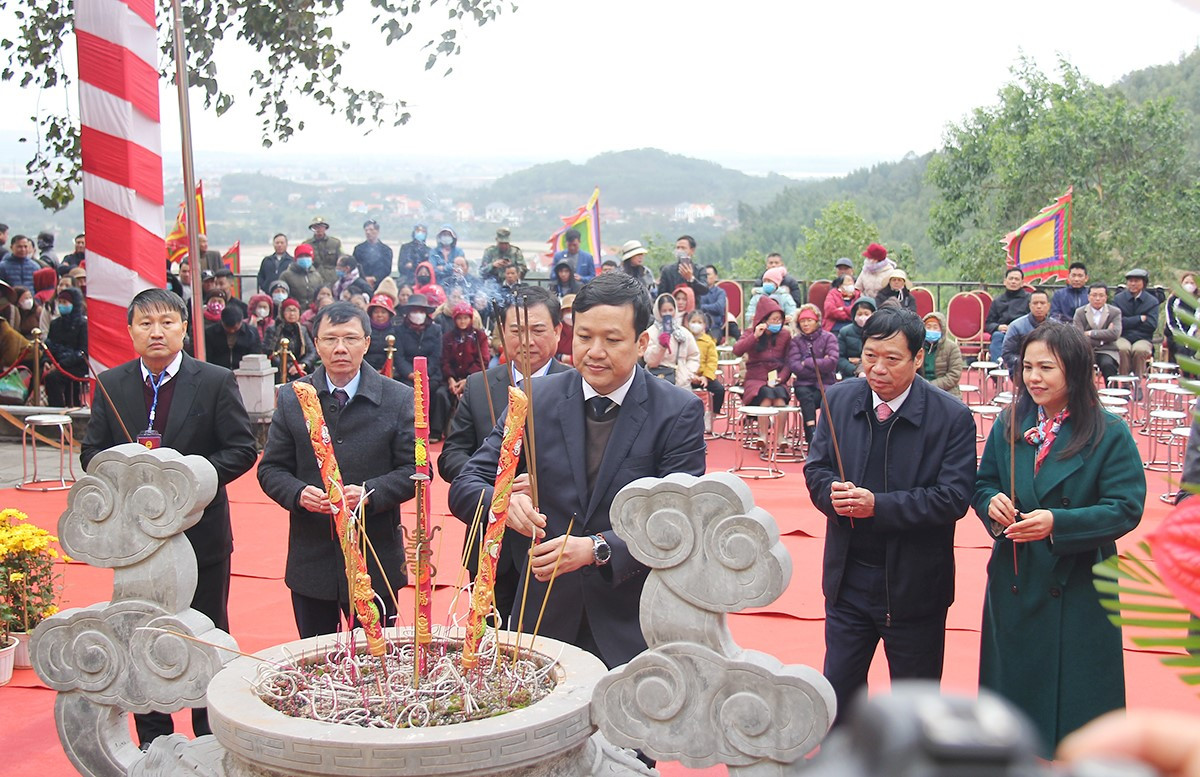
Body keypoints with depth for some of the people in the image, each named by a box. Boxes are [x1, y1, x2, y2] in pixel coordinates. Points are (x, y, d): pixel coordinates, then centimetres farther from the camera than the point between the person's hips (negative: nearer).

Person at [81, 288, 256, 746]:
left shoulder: (216, 382, -4)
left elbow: (242, 449, -7)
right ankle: (152, 743, 25)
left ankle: (211, 742, 23)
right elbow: (91, 452, 5)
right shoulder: (111, 385, 4)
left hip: (202, 532, -2)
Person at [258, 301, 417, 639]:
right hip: (311, 558, 2)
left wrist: (370, 493, -21)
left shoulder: (399, 399, -2)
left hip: (374, 560, -2)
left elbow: (415, 469, -4)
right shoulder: (292, 399, 4)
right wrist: (298, 493, -16)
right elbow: (271, 469, 5)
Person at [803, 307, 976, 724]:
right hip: (848, 577, 3)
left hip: (915, 583, -3)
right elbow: (816, 468, 4)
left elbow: (954, 498, -17)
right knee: (838, 689, 14)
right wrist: (833, 493, -19)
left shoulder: (952, 417, -13)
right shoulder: (839, 399, -2)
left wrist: (879, 505, -26)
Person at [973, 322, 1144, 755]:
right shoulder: (1009, 426, 4)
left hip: (1077, 591, -3)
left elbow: (1126, 509, -13)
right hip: (1013, 586, 4)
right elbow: (982, 484, 10)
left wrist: (1057, 523, -25)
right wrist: (992, 503, -14)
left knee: (1074, 701, 5)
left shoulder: (1110, 435, -9)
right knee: (1013, 686, 13)